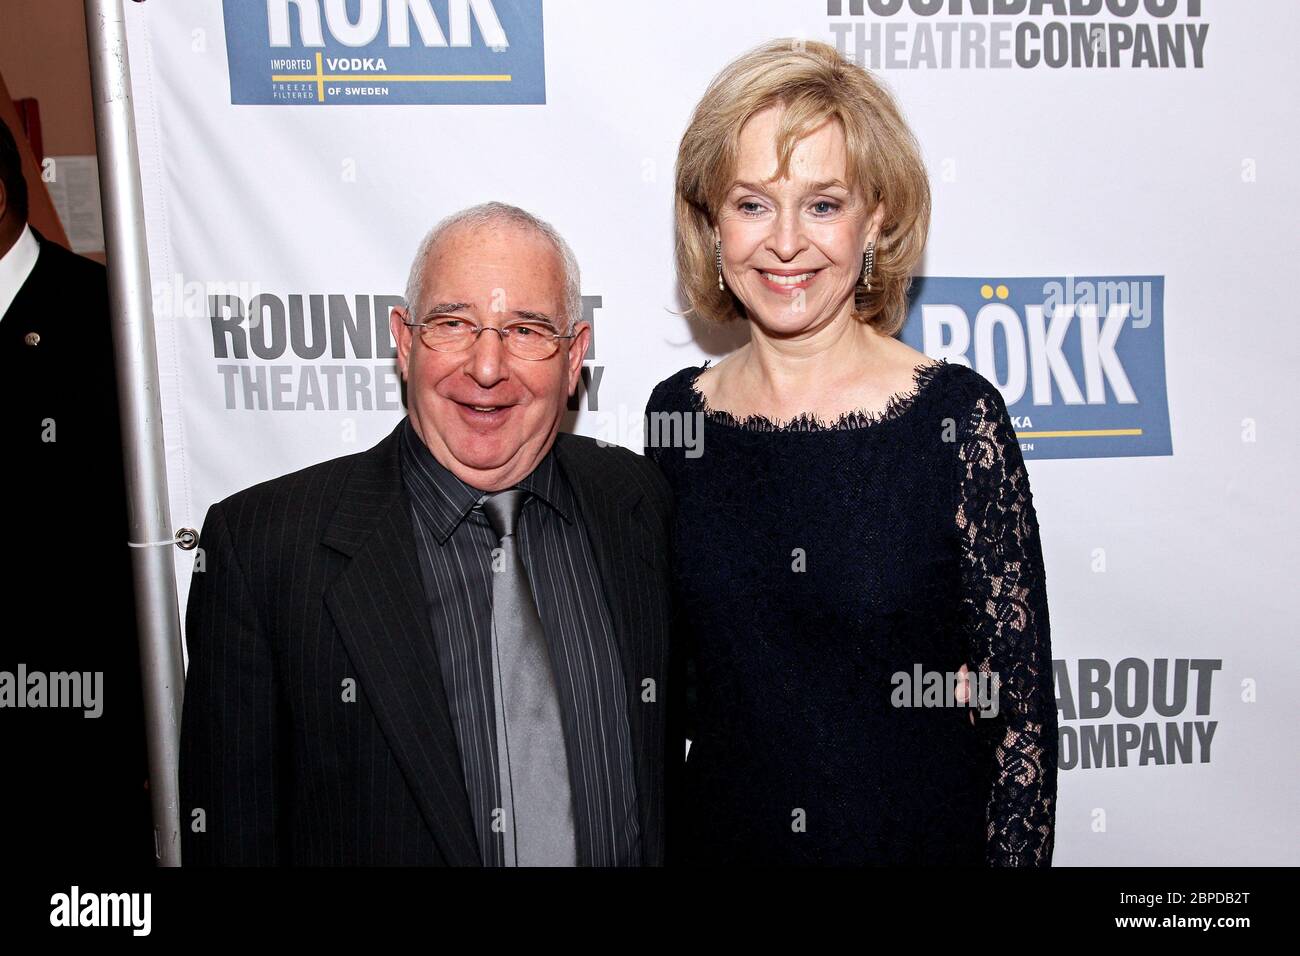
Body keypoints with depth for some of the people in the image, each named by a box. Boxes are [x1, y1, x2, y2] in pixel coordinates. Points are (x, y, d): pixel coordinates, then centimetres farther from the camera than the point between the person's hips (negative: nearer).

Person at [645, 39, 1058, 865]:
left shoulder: (957, 418, -15)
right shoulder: (677, 415, -6)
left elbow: (1019, 703, -10)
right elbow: (664, 681, 3)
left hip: (928, 836, -2)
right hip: (721, 834, 3)